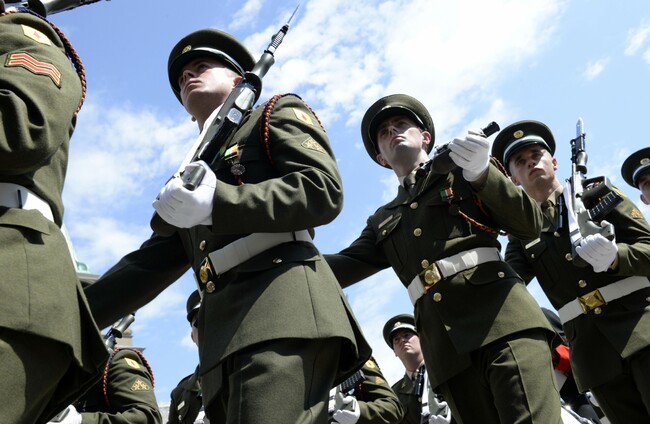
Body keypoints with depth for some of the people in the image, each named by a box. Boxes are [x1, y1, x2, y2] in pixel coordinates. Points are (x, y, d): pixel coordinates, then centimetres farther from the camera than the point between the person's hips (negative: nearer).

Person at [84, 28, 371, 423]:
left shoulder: (278, 113, 15)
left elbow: (324, 190, -3)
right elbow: (149, 265, 26)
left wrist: (215, 202, -12)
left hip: (284, 305, -7)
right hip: (225, 334, 7)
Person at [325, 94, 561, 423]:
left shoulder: (463, 174, 16)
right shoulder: (383, 220, 25)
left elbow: (531, 224, 6)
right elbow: (344, 265, 10)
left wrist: (482, 173, -10)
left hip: (503, 319, -3)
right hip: (447, 346, 3)